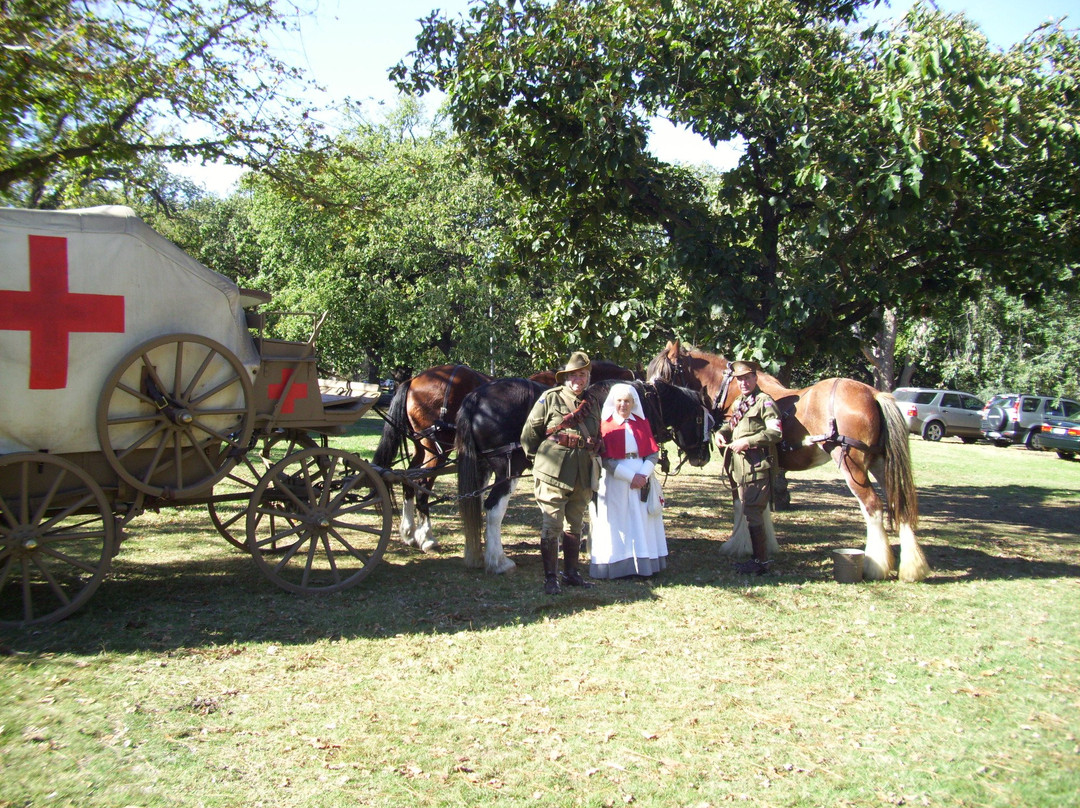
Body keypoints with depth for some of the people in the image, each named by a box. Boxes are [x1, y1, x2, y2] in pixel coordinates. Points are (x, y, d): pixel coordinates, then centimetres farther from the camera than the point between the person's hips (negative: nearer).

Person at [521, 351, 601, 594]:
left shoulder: (592, 404, 12)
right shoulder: (549, 398, -3)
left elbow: (597, 437, 23)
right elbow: (529, 433, 0)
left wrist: (592, 459, 13)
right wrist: (539, 459, 4)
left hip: (583, 475, 5)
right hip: (554, 472, -5)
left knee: (574, 526, 14)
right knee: (552, 525, -3)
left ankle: (571, 572, 25)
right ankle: (550, 577, 4)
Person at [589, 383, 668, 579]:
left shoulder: (642, 423, 9)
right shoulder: (605, 425, -2)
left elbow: (653, 452, 4)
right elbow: (606, 459, -9)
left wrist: (643, 474, -13)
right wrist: (630, 476, -16)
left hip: (643, 480, 4)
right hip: (615, 482, -4)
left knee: (642, 523, 8)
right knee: (618, 524, 0)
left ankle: (644, 565, 17)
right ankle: (618, 566, 7)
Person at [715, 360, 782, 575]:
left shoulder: (764, 402, -9)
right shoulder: (738, 403, 17)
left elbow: (775, 432, -17)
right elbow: (732, 423, 30)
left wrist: (748, 441, -20)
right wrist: (721, 432, 8)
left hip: (757, 467, -9)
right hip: (740, 468, 9)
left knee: (753, 514, -8)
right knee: (749, 514, 14)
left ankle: (761, 562, 0)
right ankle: (758, 557, 24)